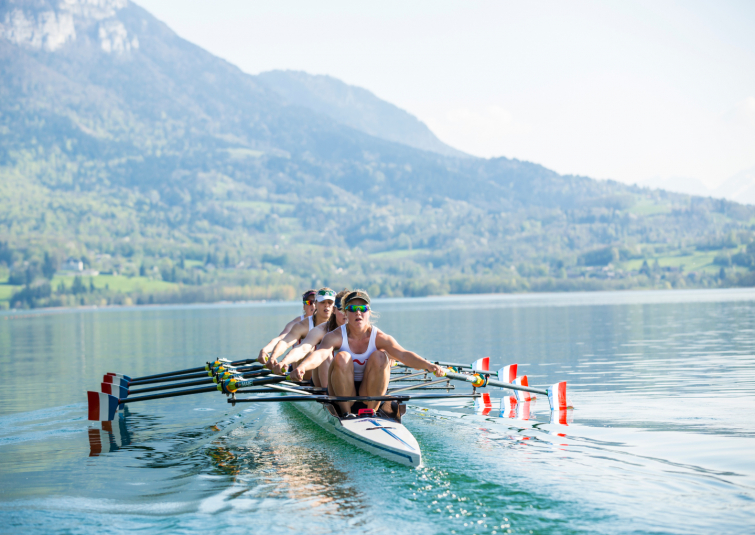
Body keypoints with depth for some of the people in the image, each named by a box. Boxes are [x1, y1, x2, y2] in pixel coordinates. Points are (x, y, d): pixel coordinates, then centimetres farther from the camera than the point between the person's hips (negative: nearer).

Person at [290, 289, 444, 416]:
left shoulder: (380, 338, -7)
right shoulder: (335, 337, -10)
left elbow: (403, 355, -23)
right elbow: (320, 354, -30)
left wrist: (428, 365, -43)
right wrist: (302, 366, -53)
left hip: (371, 393, 1)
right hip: (342, 394, -1)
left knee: (379, 356, -22)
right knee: (342, 357, -26)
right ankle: (346, 412, -17)